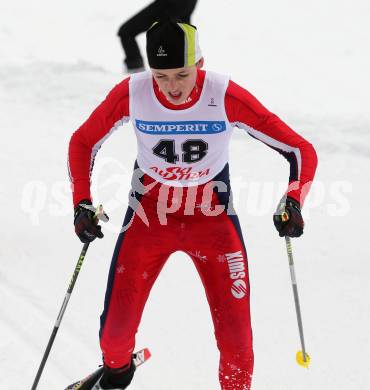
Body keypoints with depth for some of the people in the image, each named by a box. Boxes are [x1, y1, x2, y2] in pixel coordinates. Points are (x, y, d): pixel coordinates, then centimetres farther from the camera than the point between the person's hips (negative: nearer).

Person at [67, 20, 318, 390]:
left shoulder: (227, 98, -23)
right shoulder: (131, 94, -20)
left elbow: (301, 150, -17)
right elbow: (83, 142, -2)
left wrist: (292, 202, -33)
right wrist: (82, 204, -12)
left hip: (212, 216, -1)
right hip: (149, 212, 1)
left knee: (235, 337, -9)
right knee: (116, 327, 0)